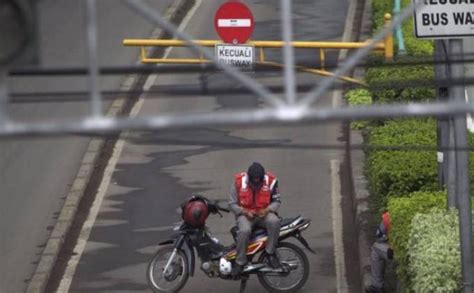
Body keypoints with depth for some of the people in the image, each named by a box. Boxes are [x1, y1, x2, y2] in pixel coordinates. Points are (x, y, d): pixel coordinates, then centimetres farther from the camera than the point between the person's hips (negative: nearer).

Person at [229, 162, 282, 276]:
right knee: (244, 231, -35)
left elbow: (276, 200, 3)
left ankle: (271, 253, -18)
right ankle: (240, 262, -20)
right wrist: (245, 212, -19)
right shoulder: (239, 182, -12)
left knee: (274, 221, -34)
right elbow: (232, 204, -2)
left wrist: (267, 210, -17)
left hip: (264, 213, 1)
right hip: (245, 214, -1)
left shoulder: (271, 181, -9)